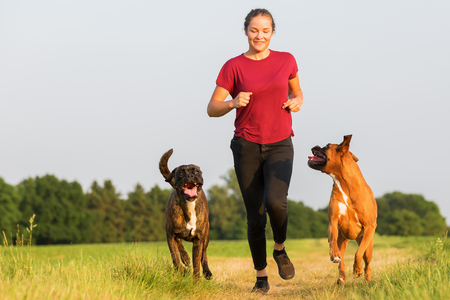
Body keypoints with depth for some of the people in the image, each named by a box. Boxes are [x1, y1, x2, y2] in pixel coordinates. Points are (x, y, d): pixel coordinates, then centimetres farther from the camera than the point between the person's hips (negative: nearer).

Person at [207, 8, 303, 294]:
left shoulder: (286, 60, 4)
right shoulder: (234, 66, -2)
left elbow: (296, 92, 20)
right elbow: (212, 109, 0)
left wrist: (297, 102, -3)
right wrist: (233, 103, -20)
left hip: (280, 146, 0)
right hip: (247, 147, 0)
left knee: (275, 202, -25)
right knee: (256, 216, 1)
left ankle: (280, 249, 5)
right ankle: (261, 277, 20)